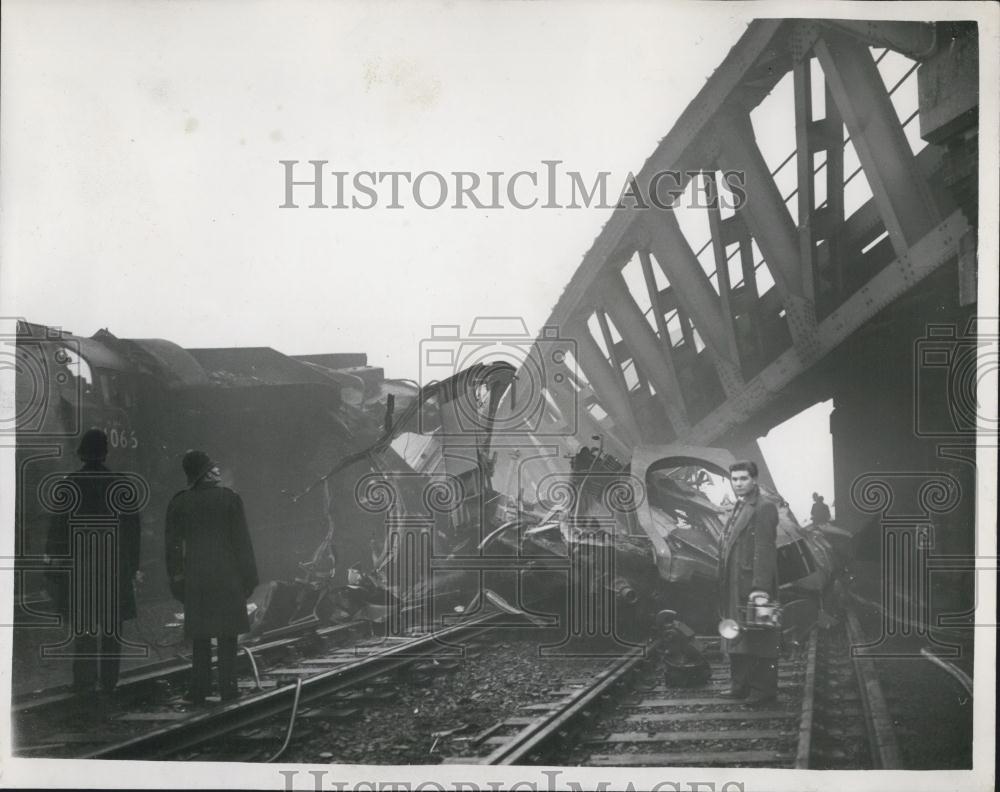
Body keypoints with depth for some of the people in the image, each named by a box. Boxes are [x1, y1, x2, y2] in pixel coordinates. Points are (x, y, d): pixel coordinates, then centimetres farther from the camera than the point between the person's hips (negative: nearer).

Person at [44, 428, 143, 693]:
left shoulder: (68, 485, -7)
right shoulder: (122, 484, -3)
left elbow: (58, 526, -4)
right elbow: (133, 529, 1)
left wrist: (52, 557, 6)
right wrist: (134, 565, 8)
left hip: (79, 565, -1)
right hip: (116, 567, 1)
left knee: (82, 625, 7)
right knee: (111, 626, 9)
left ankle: (84, 681, 5)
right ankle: (108, 681, 10)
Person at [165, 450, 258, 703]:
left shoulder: (179, 503, 1)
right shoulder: (230, 499, -6)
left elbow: (173, 545, 4)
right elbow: (242, 541, -4)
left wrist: (175, 578, 11)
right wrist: (248, 576, 2)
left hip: (195, 578, 2)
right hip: (227, 577, -2)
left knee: (200, 637, 9)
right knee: (227, 636, 6)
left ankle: (199, 689, 8)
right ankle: (227, 688, 6)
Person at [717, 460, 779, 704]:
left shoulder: (764, 508, -10)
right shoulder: (739, 508, 19)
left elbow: (764, 550, -18)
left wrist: (760, 588, -23)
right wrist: (723, 586, 12)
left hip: (752, 585, -9)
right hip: (734, 588, 9)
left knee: (758, 638, -3)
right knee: (736, 637, 12)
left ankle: (763, 689, 4)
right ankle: (740, 686, 20)